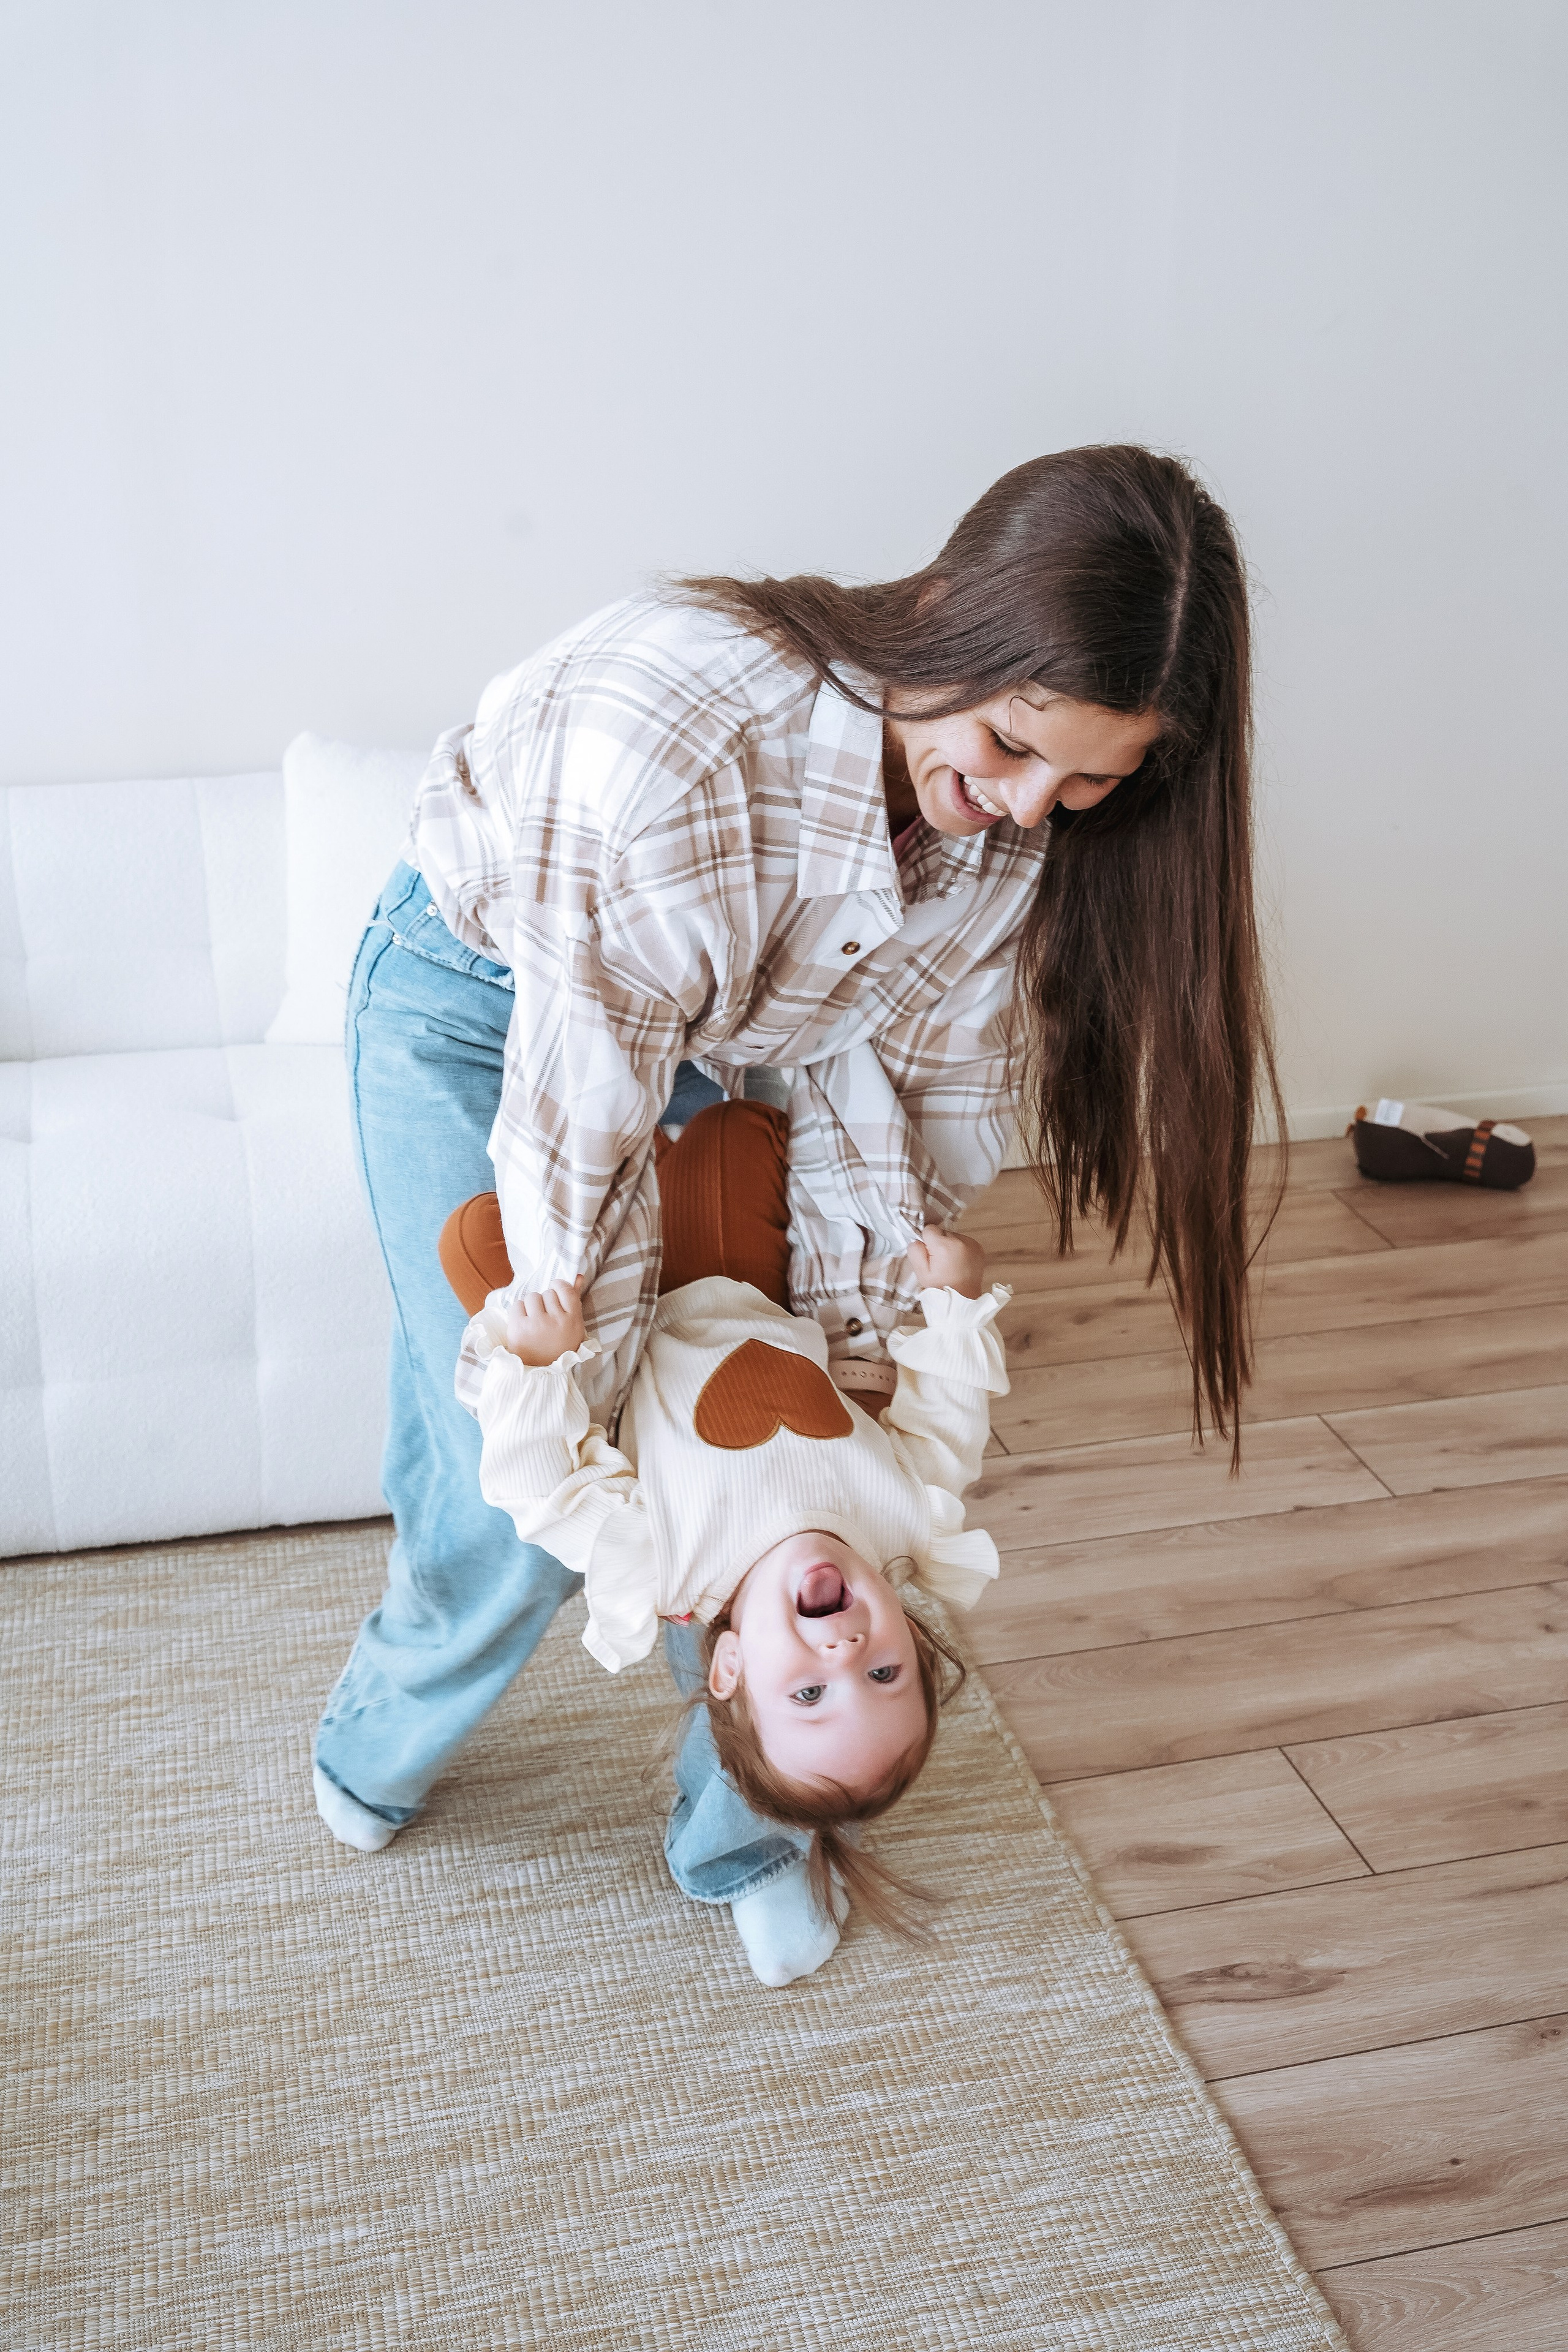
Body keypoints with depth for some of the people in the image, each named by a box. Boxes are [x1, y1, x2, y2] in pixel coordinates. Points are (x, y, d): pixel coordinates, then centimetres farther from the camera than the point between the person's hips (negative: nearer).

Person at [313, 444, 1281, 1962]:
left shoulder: (1017, 820, -21)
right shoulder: (666, 723, -42)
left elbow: (881, 1068, -10)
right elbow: (579, 1132, -34)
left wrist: (859, 1342, -14)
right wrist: (586, 1423, -24)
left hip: (721, 1036, 5)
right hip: (480, 1016, -4)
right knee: (509, 1495, -4)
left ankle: (738, 1835, 25)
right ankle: (375, 1757, 29)